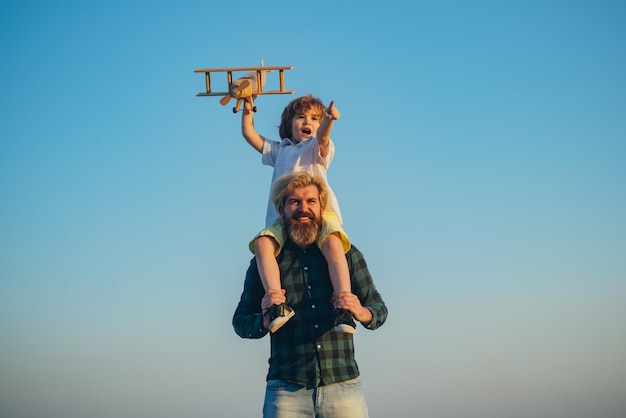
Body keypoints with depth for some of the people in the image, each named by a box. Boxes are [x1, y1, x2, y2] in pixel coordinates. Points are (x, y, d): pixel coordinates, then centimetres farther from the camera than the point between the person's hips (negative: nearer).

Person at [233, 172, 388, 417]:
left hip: (343, 386, 1)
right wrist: (265, 320, -14)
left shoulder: (346, 253, 10)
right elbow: (240, 323, 9)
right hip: (286, 389, 0)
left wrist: (362, 313, -12)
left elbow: (379, 307, 11)